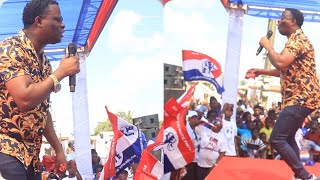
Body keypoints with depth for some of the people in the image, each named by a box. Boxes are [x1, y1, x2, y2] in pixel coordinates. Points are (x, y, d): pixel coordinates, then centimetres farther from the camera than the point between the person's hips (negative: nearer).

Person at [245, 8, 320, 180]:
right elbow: (285, 70, 29)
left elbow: (280, 63, -29)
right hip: (299, 98, 11)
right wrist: (260, 72, 22)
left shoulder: (297, 39, -14)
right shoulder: (295, 40, 21)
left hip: (301, 98, -11)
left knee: (277, 140, -14)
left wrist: (267, 45, -13)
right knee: (287, 138, 19)